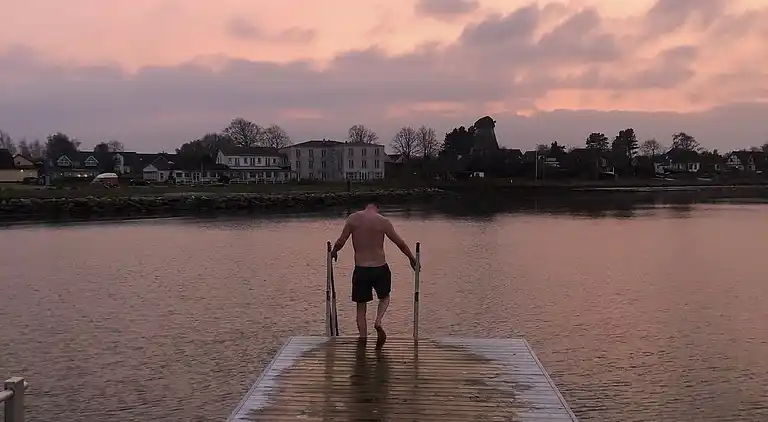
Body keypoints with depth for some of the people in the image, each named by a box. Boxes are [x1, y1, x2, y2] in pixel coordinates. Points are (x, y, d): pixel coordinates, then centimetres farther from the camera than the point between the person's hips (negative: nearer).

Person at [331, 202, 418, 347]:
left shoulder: (352, 218, -3)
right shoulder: (383, 221, -6)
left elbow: (340, 242, 2)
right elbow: (400, 243, 0)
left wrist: (333, 252, 23)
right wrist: (412, 259, 15)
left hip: (360, 270, 1)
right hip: (380, 268, 0)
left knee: (361, 308, 15)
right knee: (384, 297, 26)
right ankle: (378, 321, -1)